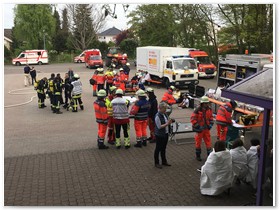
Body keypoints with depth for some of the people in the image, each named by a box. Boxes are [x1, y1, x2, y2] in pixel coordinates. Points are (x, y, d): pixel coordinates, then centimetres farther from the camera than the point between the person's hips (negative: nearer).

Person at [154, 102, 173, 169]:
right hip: (159, 135, -8)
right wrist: (167, 124, -24)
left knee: (163, 148, 20)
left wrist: (169, 122, 0)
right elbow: (159, 127, -22)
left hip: (165, 134, 8)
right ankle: (156, 163, 18)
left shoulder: (165, 114, 4)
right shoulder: (157, 116, -20)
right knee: (158, 149, 6)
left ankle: (164, 161, 33)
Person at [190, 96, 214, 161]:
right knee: (198, 142, 8)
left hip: (206, 128, 4)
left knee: (208, 142, 7)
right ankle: (198, 155, 22)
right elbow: (193, 119, -19)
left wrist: (210, 124, 2)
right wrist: (198, 126, -20)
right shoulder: (197, 110, -19)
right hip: (199, 129, -4)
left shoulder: (209, 109, 0)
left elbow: (211, 117, 15)